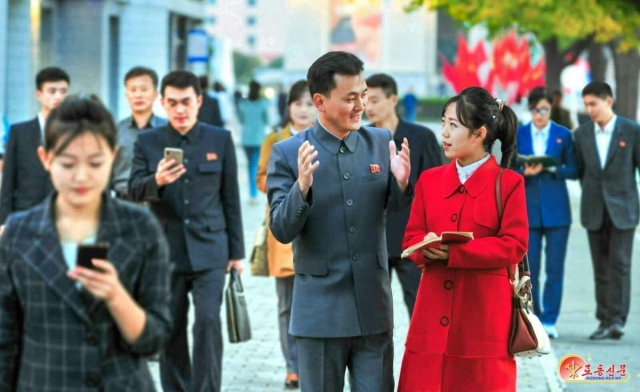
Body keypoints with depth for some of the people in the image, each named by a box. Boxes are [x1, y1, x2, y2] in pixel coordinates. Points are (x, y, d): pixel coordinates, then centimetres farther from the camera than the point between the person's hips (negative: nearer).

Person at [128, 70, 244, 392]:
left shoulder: (220, 140, 5)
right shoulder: (147, 142, 4)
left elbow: (231, 198, 6)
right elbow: (134, 191, -4)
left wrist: (236, 251, 5)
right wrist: (156, 181, -26)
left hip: (209, 250, -1)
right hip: (165, 251, 1)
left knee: (208, 321, -13)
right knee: (170, 330, 7)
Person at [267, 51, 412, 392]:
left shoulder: (382, 143, 2)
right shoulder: (287, 153, -6)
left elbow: (400, 210, 7)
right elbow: (281, 231, -9)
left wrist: (402, 182, -15)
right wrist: (302, 187, -27)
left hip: (374, 308, 2)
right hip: (320, 311, -2)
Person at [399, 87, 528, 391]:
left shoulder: (508, 183, -3)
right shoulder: (429, 179, 11)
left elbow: (514, 245, -10)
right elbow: (411, 238, 11)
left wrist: (453, 252, -18)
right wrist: (427, 248, -14)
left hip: (484, 313, -4)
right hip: (433, 311, 4)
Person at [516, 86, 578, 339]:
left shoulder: (564, 135, 4)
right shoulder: (518, 134, 6)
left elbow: (573, 170, 1)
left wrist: (551, 168, -15)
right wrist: (525, 171, -16)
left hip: (556, 211, -1)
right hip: (528, 209, 1)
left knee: (555, 268, -1)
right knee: (529, 268, 2)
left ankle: (549, 320, 4)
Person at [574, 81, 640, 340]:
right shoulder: (582, 134, 7)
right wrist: (590, 196, 11)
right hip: (594, 211, 3)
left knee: (619, 264, -9)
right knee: (601, 268, 5)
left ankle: (617, 319, -9)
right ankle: (605, 321, 8)